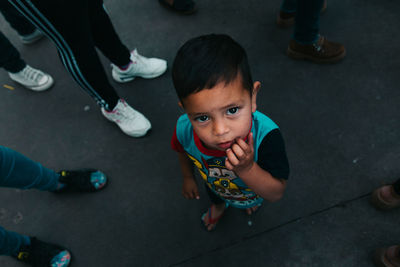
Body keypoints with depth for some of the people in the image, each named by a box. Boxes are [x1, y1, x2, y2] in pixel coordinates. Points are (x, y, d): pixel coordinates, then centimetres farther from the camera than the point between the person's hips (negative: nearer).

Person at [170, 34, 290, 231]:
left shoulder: (266, 135, -50)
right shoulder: (184, 129, -39)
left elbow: (276, 194, -37)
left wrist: (247, 169, -54)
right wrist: (188, 177, 6)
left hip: (255, 184, 0)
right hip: (215, 184, 1)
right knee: (214, 194, 37)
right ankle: (218, 205, 75)